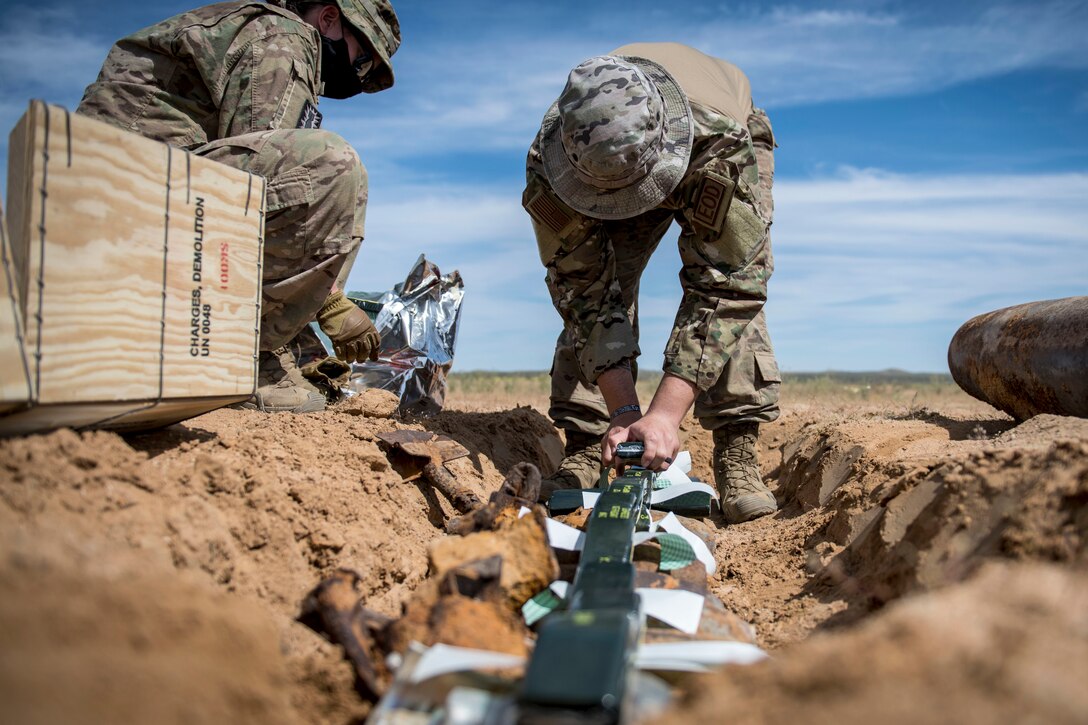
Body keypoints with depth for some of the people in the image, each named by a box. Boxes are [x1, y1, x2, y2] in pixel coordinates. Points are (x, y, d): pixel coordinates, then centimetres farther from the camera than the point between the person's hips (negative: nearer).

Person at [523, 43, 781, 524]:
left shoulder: (724, 140, -46)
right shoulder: (549, 165, -39)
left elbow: (722, 288, -45)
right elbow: (586, 292, -35)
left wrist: (665, 414, -52)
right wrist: (625, 411, -41)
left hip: (707, 160, -1)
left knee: (731, 284, -25)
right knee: (592, 289, -18)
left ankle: (737, 453, -17)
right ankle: (585, 451, -9)